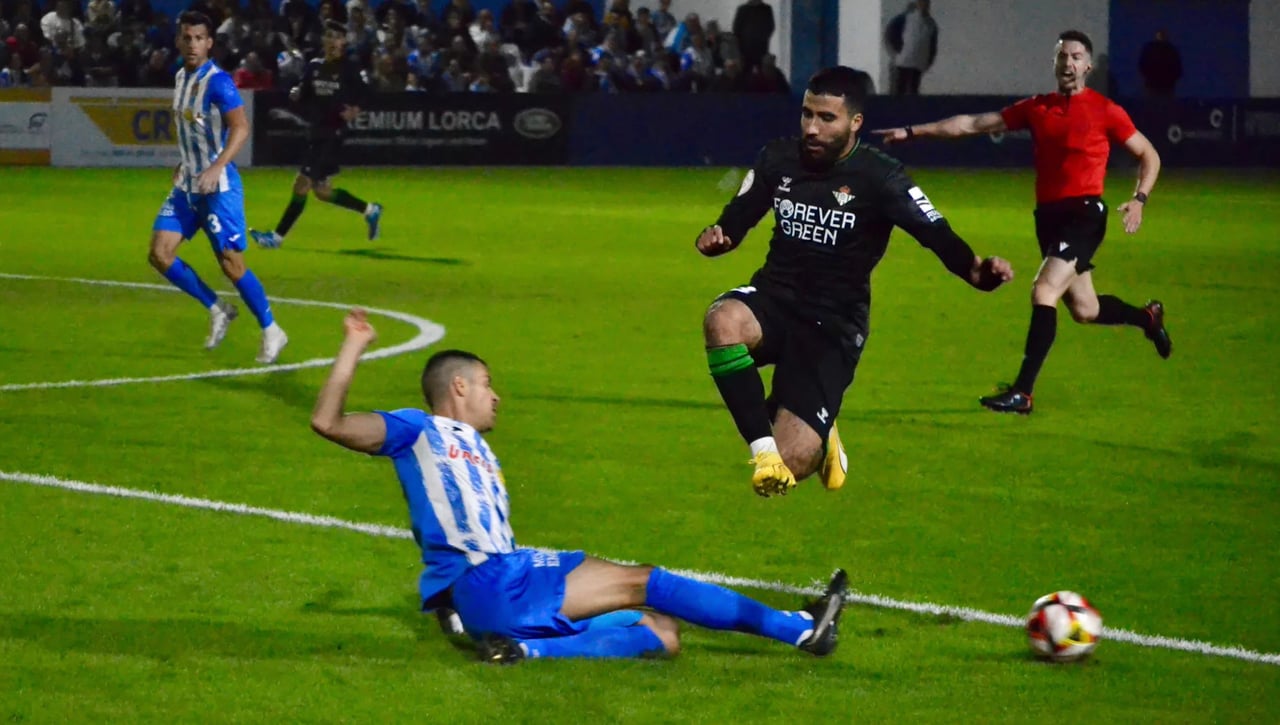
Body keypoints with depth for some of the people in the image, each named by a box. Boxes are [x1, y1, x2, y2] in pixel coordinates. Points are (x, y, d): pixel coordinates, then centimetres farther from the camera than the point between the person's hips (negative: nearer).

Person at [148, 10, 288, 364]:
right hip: (187, 184, 8)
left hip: (218, 186, -8)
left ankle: (271, 332, 9)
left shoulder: (217, 81, -17)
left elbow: (241, 127, -26)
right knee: (160, 254, 0)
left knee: (231, 263, -6)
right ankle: (217, 310, 17)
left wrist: (216, 167, -36)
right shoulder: (180, 77, 9)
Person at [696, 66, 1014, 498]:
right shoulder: (778, 160, 0)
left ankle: (817, 438, 29)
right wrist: (714, 238, -15)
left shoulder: (878, 178, -12)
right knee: (723, 321, -37)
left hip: (834, 324, -3)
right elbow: (736, 220, 10)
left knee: (791, 464, -13)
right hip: (774, 300, 3)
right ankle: (763, 446, -20)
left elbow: (937, 235, -20)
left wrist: (976, 270, -41)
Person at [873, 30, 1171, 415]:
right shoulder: (1036, 108, 9)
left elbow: (1149, 155, 5)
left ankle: (1022, 393, -19)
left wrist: (1139, 199, -10)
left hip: (1085, 213, -6)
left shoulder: (1105, 111, -3)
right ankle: (1147, 316, 47)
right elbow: (973, 124, 9)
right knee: (1084, 310, 15)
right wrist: (913, 132, 4)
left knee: (1044, 291, -20)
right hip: (1048, 214, 6)